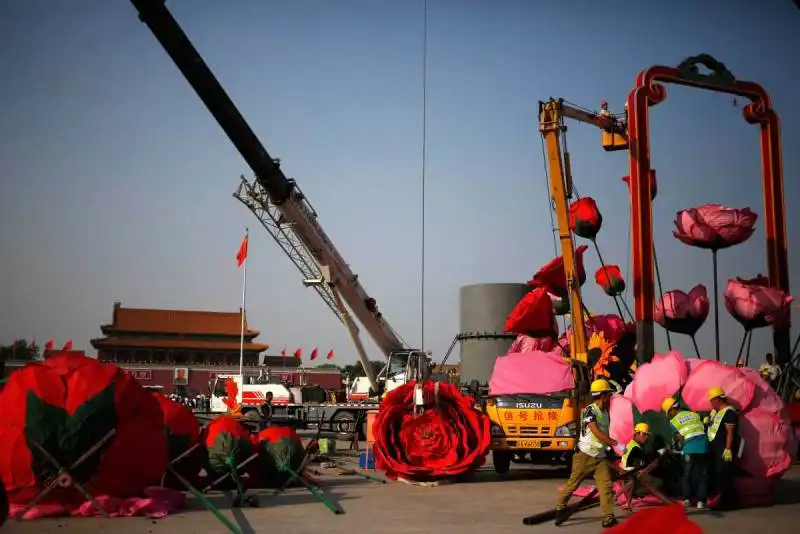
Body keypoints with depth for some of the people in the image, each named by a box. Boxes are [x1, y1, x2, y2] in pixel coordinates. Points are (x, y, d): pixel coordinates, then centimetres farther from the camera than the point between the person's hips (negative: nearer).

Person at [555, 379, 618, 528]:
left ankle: (608, 518, -5)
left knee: (606, 485, -5)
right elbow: (597, 432, -23)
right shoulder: (590, 410, -14)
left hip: (600, 456, 7)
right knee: (573, 483, 3)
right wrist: (615, 443, -25)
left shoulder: (605, 412, 12)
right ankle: (560, 508, 20)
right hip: (585, 455, -7)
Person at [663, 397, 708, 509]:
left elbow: (681, 438, -2)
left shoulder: (674, 421, 2)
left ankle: (687, 499, 15)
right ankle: (701, 501, 4)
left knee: (687, 474, 14)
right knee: (703, 474, 7)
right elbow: (704, 430, 11)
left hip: (690, 450, -3)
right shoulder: (695, 414, 13)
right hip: (703, 447, 3)